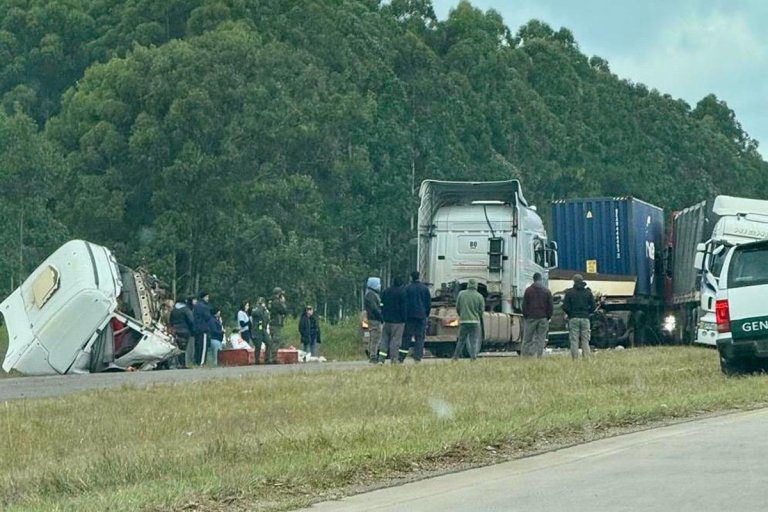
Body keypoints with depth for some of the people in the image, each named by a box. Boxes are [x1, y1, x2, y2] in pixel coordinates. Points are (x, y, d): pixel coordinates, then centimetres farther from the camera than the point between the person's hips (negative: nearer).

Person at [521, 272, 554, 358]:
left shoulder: (528, 290, 2)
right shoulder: (547, 291, 5)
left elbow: (524, 305, 1)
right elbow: (550, 306, 5)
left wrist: (525, 316, 8)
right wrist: (548, 317, 12)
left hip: (531, 318, -1)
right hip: (543, 319, 1)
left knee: (527, 339, 3)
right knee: (540, 339, 2)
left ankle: (524, 355, -5)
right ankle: (539, 356, -5)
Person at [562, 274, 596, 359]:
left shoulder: (569, 292, 0)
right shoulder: (588, 292, 7)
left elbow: (565, 307, -3)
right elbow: (593, 307, 6)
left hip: (573, 319, -2)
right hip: (585, 319, 2)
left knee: (574, 341, -2)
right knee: (585, 341, 3)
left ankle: (575, 359, -9)